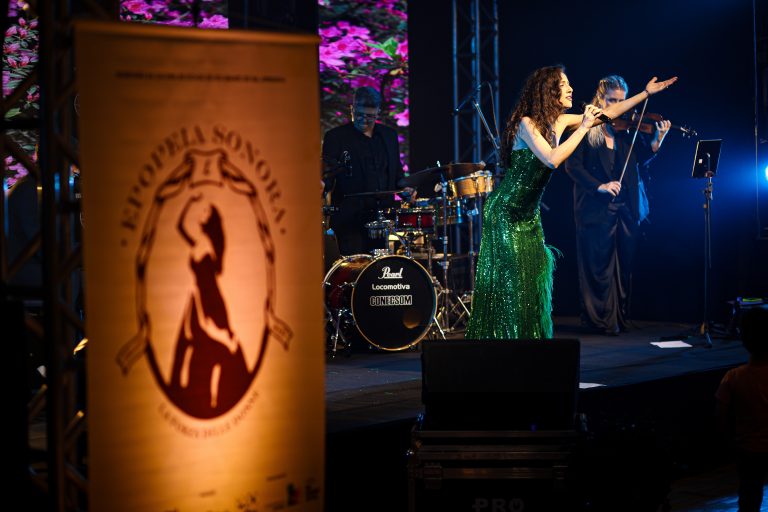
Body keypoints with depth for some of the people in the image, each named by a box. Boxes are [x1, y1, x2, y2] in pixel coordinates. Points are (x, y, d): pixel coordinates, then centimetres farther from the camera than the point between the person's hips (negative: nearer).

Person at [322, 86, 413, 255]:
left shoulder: (389, 135, 15)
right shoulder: (335, 137, 1)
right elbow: (327, 175, -3)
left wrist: (404, 189, 5)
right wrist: (323, 185, -25)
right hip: (350, 220, -4)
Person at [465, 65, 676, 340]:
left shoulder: (559, 121, 4)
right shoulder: (526, 123, -19)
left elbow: (607, 113, 13)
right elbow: (552, 159, -32)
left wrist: (646, 93, 14)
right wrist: (583, 128, -25)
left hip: (529, 214, 8)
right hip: (505, 213, -8)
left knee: (535, 280, 5)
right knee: (509, 282, -8)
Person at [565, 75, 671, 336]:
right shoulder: (586, 128, -3)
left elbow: (642, 159, 6)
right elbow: (572, 166, -9)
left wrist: (658, 139, -10)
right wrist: (599, 186, -19)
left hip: (627, 208, 5)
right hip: (596, 209, -4)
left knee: (624, 265, 8)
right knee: (600, 265, -2)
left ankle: (621, 317, 17)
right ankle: (601, 320, 4)